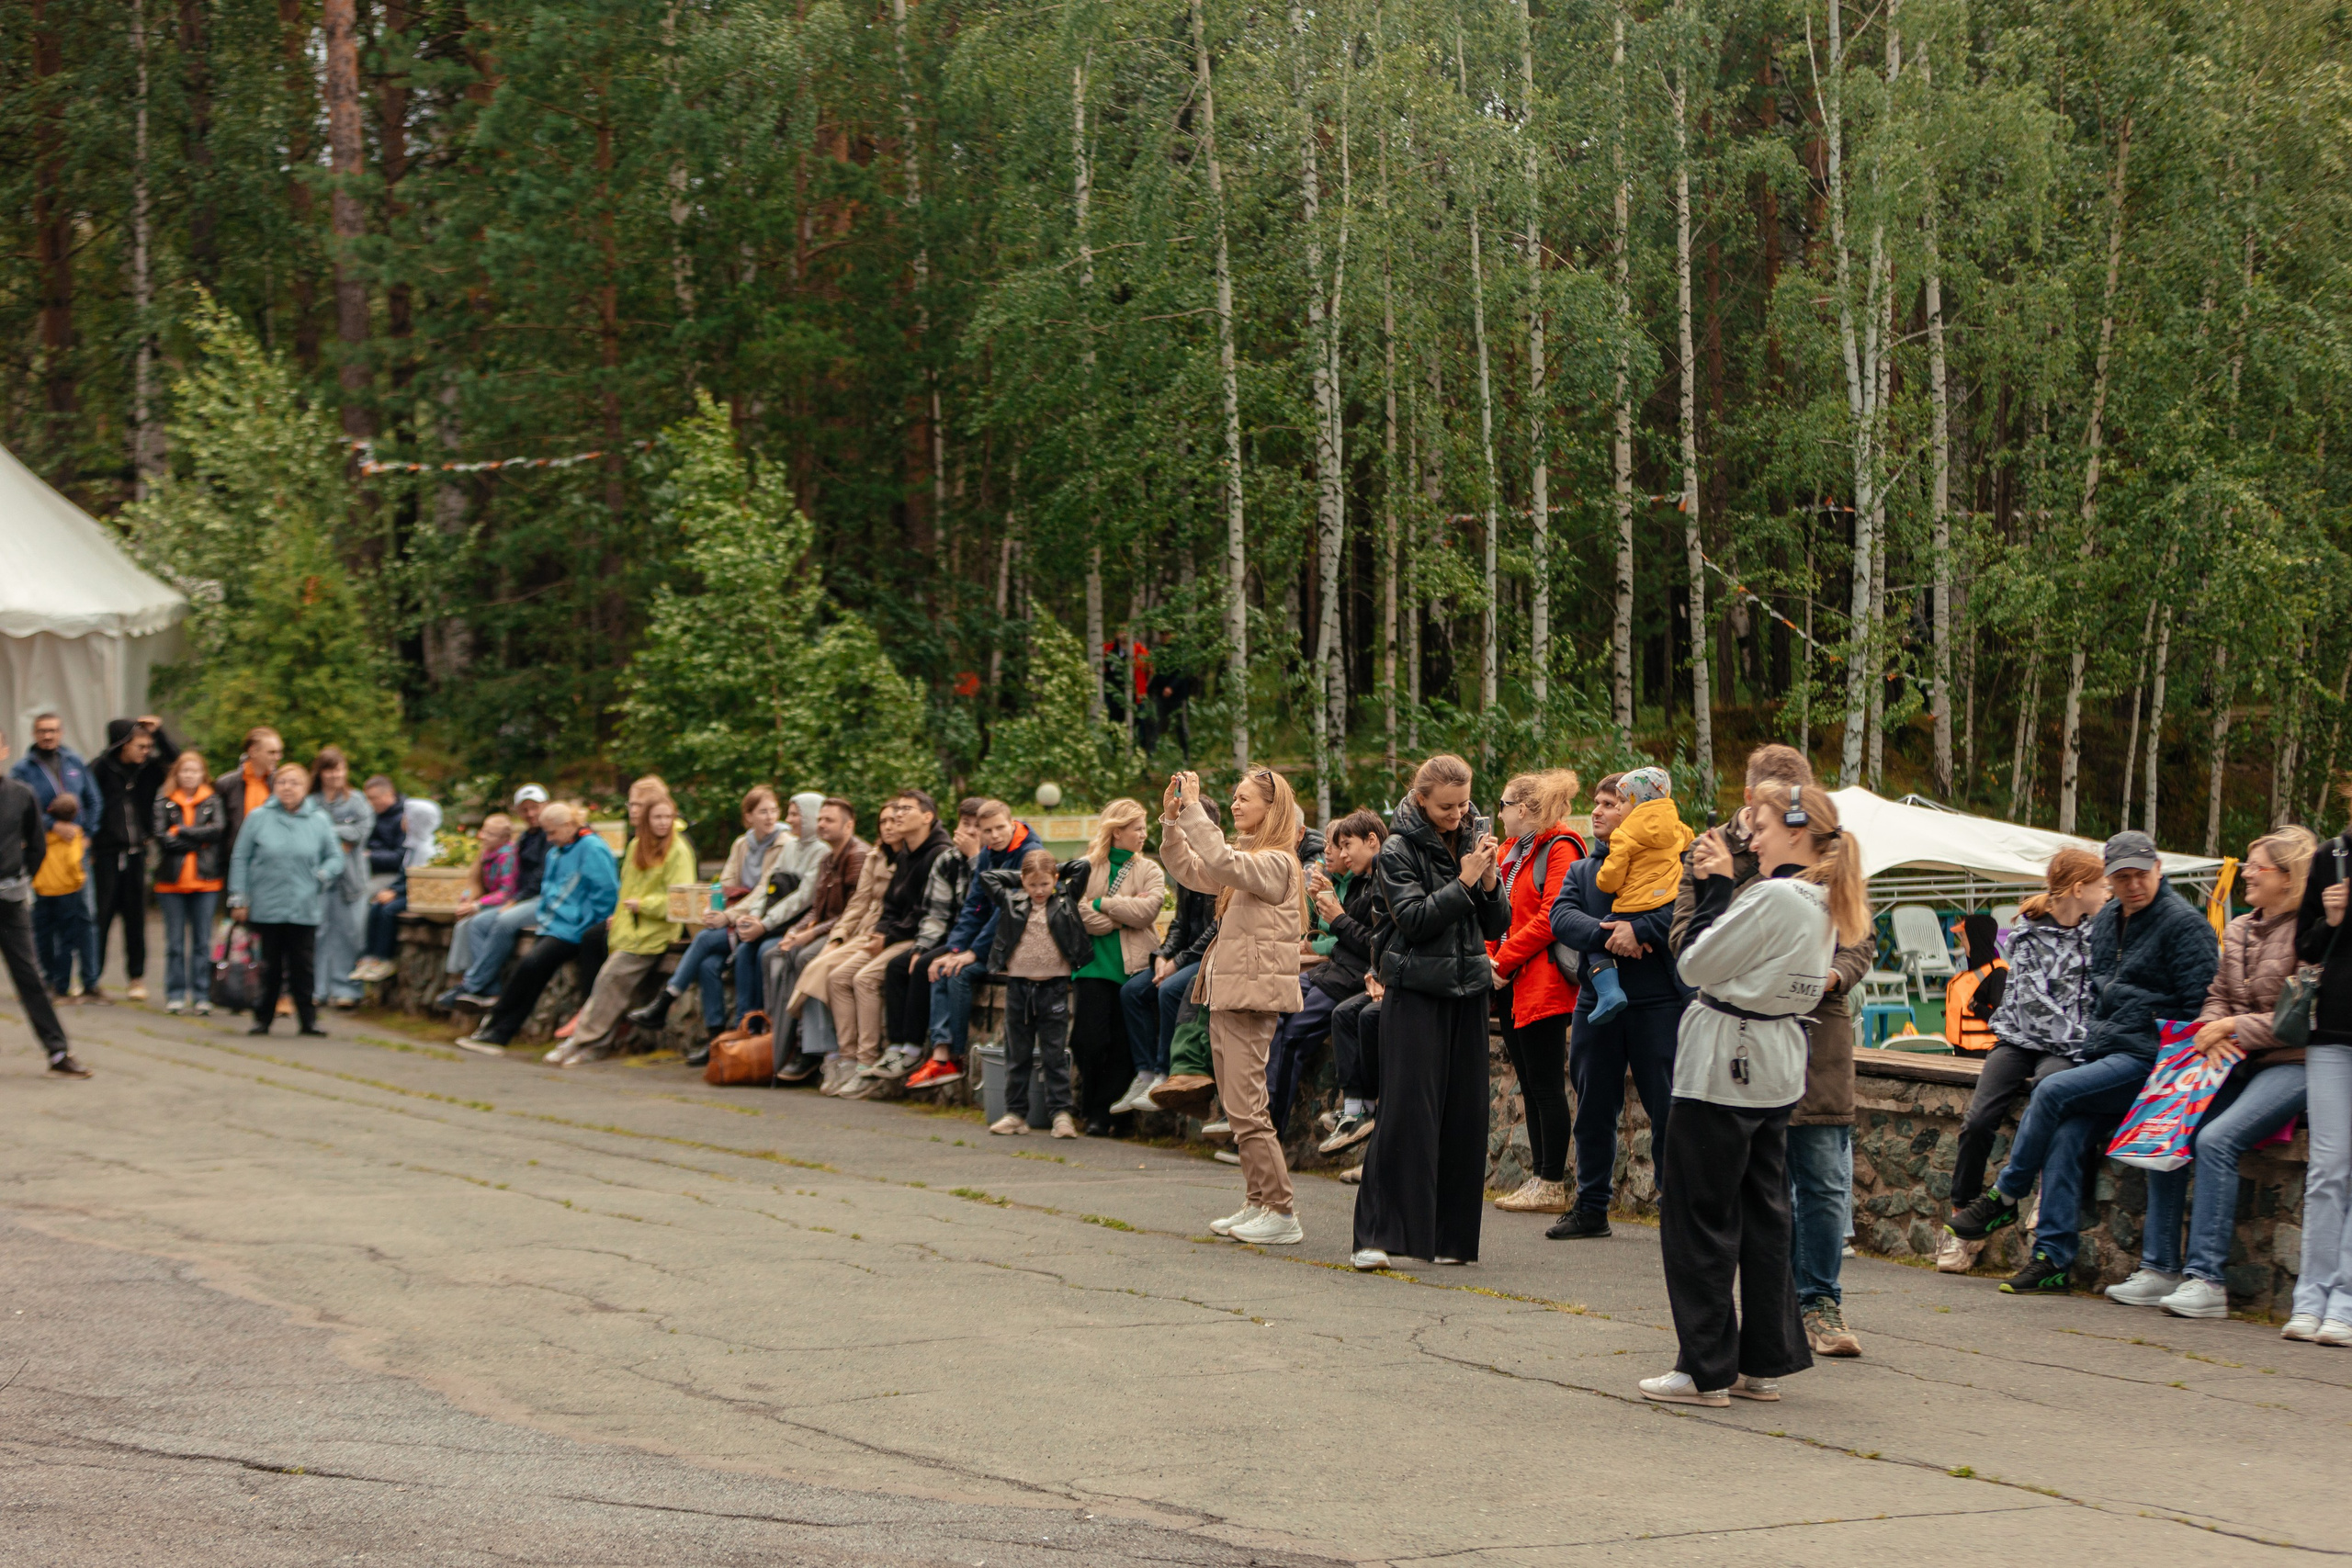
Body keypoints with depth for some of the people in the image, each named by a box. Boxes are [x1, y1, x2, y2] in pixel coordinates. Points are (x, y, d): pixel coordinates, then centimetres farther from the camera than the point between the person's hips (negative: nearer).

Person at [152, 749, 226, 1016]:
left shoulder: (212, 801, 7)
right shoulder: (164, 803, 5)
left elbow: (219, 829, -10)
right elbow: (162, 838, -7)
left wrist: (182, 832, -11)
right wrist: (199, 840, -10)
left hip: (205, 882, 0)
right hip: (172, 882, 0)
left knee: (202, 941, 3)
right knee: (175, 941, 4)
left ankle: (202, 995, 7)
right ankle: (176, 994, 9)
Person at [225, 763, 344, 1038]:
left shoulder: (319, 821, 6)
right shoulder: (258, 818, 4)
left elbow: (335, 858, 13)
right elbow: (240, 859, 6)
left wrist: (323, 875, -7)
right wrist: (239, 898, 2)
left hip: (304, 909, 0)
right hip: (266, 908, 0)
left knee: (302, 968, 0)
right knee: (270, 967, 5)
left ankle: (308, 1019, 7)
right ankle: (263, 1018, 15)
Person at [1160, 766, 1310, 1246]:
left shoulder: (1276, 863, -12)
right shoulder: (1246, 858, 18)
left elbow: (1221, 863, -29)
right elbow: (1189, 871, 20)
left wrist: (1194, 809, -25)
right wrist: (1172, 821, 6)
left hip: (1251, 996, -10)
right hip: (1227, 994, 10)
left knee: (1246, 1108, -11)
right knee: (1238, 1107, 12)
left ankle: (1281, 1213, -8)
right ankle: (1257, 1203, 17)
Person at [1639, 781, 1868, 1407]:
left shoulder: (1772, 897, -20)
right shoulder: (1824, 905, 9)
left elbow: (1695, 965, -15)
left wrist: (1716, 885, -8)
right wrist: (1716, 883, 7)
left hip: (1724, 1071, -9)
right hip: (1776, 1071, 9)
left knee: (1700, 1216, -1)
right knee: (1763, 1215, 13)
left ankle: (1706, 1370, 1)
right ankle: (1764, 1363, 17)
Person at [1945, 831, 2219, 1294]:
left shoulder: (2184, 923, -6)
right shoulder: (2104, 922, 16)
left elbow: (2199, 1005, -10)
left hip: (2147, 1059, -7)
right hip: (2103, 1055, 7)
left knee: (2053, 1091, -24)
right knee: (2066, 1133, -15)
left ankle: (2005, 1196, -8)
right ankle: (2053, 1260, -16)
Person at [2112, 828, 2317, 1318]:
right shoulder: (2239, 930, 16)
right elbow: (2217, 996, 19)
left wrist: (2234, 1028, -13)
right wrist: (2212, 1031, -3)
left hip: (2290, 1065, -7)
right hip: (2236, 1063, 7)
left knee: (2217, 1139, -28)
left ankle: (2207, 1279, -26)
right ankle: (2159, 1269, -7)